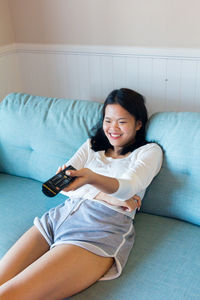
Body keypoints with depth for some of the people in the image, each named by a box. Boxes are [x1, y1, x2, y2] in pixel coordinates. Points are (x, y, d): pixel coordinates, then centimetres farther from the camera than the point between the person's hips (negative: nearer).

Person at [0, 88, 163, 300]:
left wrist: (91, 178, -32)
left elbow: (128, 187, -10)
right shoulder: (92, 145, 24)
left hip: (102, 228, -5)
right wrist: (105, 196, -6)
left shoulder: (150, 151, 11)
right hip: (63, 213, 5)